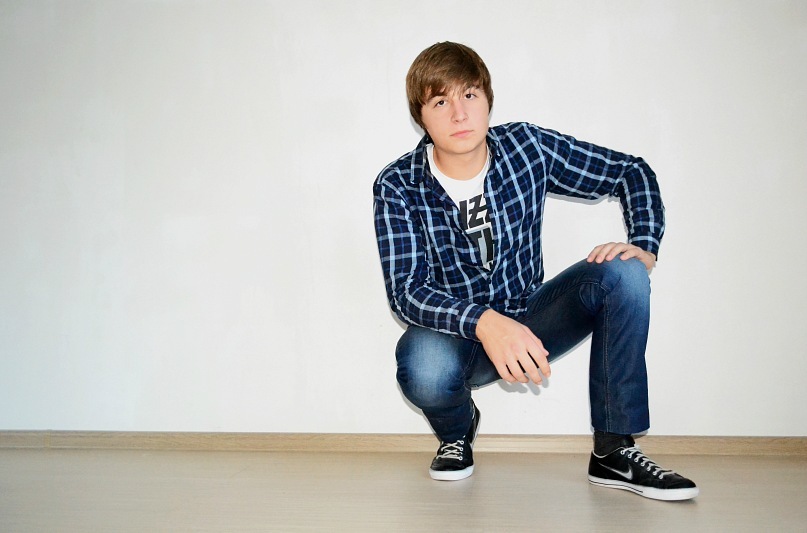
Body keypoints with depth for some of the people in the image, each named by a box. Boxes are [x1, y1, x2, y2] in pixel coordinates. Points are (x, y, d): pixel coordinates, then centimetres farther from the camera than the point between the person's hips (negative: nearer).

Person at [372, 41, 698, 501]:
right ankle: (458, 429, 2)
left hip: (531, 323, 3)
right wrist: (484, 323, -40)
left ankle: (614, 451, -14)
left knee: (623, 274, -22)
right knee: (422, 365, -38)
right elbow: (406, 289, -23)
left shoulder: (528, 147, -10)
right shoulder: (398, 187, -14)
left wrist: (645, 246, -18)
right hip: (459, 335, -2)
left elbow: (632, 172, -1)